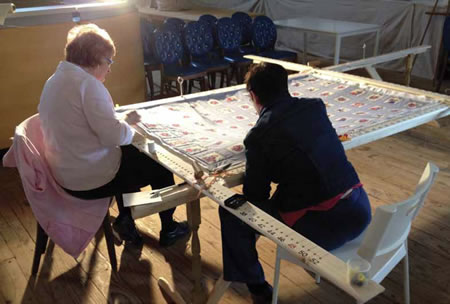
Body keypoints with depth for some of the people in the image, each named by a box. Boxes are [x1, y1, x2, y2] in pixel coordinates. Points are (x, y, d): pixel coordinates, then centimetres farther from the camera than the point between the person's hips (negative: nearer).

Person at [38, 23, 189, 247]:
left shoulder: (56, 80, 7)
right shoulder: (87, 83, -23)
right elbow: (115, 136, -28)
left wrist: (122, 119, 10)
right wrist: (129, 128, -7)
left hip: (66, 173, 9)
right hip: (90, 179, -9)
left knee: (132, 154, 30)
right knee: (160, 165, 11)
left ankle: (125, 220, 30)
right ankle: (168, 230, 29)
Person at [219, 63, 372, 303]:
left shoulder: (259, 135, -11)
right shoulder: (315, 106, 4)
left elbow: (255, 196, -4)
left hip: (322, 225, -6)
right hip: (360, 211, 7)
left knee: (231, 211, 8)